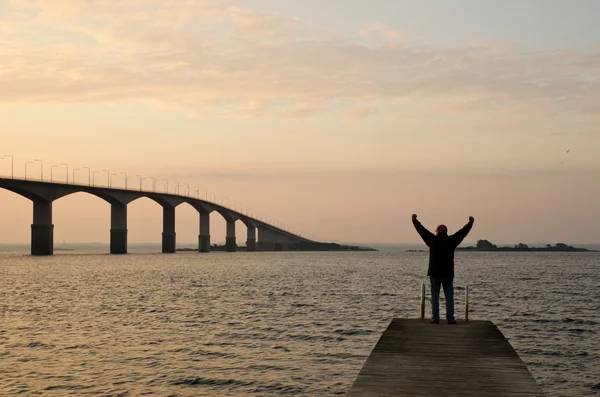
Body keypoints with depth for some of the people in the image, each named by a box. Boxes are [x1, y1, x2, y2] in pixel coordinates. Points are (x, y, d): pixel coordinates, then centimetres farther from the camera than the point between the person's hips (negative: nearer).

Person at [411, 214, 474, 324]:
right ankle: (450, 318, 1)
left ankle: (435, 318, 2)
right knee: (449, 297, 4)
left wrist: (414, 220, 18)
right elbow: (463, 232, 11)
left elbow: (422, 230, 5)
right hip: (448, 274, 0)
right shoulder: (451, 240, 0)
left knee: (435, 297, 5)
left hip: (434, 274, 0)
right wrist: (470, 223, 25)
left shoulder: (433, 240, -2)